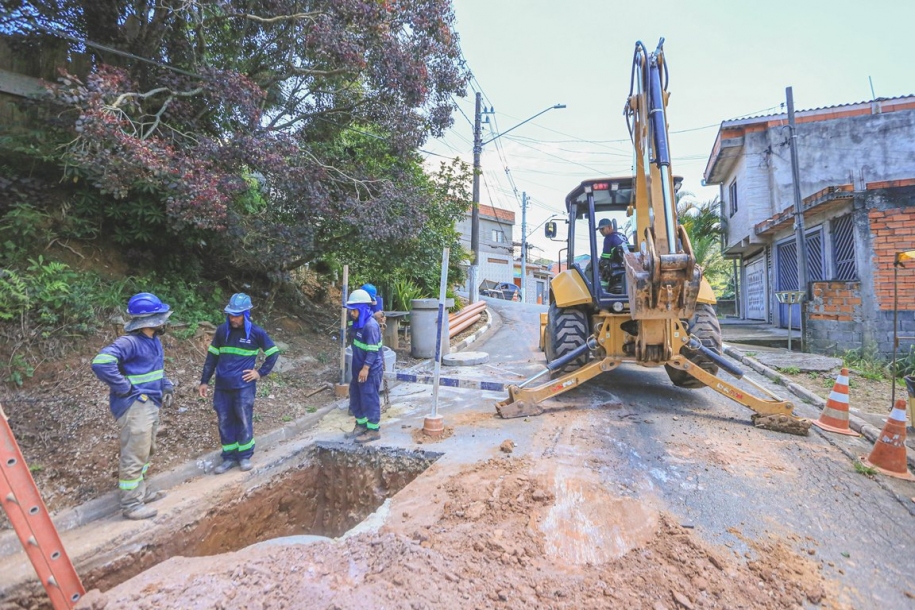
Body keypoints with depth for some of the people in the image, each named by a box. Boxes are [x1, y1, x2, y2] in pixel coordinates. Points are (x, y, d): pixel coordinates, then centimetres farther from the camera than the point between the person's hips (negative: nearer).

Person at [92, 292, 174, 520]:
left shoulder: (153, 340, 9)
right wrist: (125, 388, -26)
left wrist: (167, 387, 10)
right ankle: (130, 504, 14)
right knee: (134, 456, 0)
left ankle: (140, 492, 38)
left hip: (151, 404, 10)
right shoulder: (129, 342, -21)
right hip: (134, 407, -10)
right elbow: (101, 363, -33)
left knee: (146, 451, 21)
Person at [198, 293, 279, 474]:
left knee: (244, 421, 4)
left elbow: (273, 353, 4)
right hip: (222, 386, 3)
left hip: (244, 386, -3)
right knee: (225, 422, 9)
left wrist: (261, 372, -3)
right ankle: (229, 457, 23)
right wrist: (204, 381, 10)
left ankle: (245, 456, 20)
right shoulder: (222, 330, 1)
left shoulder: (257, 332, -7)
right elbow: (212, 356, 10)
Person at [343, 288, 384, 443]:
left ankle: (374, 430, 11)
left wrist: (366, 368, -23)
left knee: (370, 399, 0)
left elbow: (373, 350, -23)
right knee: (356, 397, 17)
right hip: (359, 368, 10)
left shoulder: (370, 325, -21)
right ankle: (361, 425, 31)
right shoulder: (358, 323, 7)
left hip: (370, 370, -10)